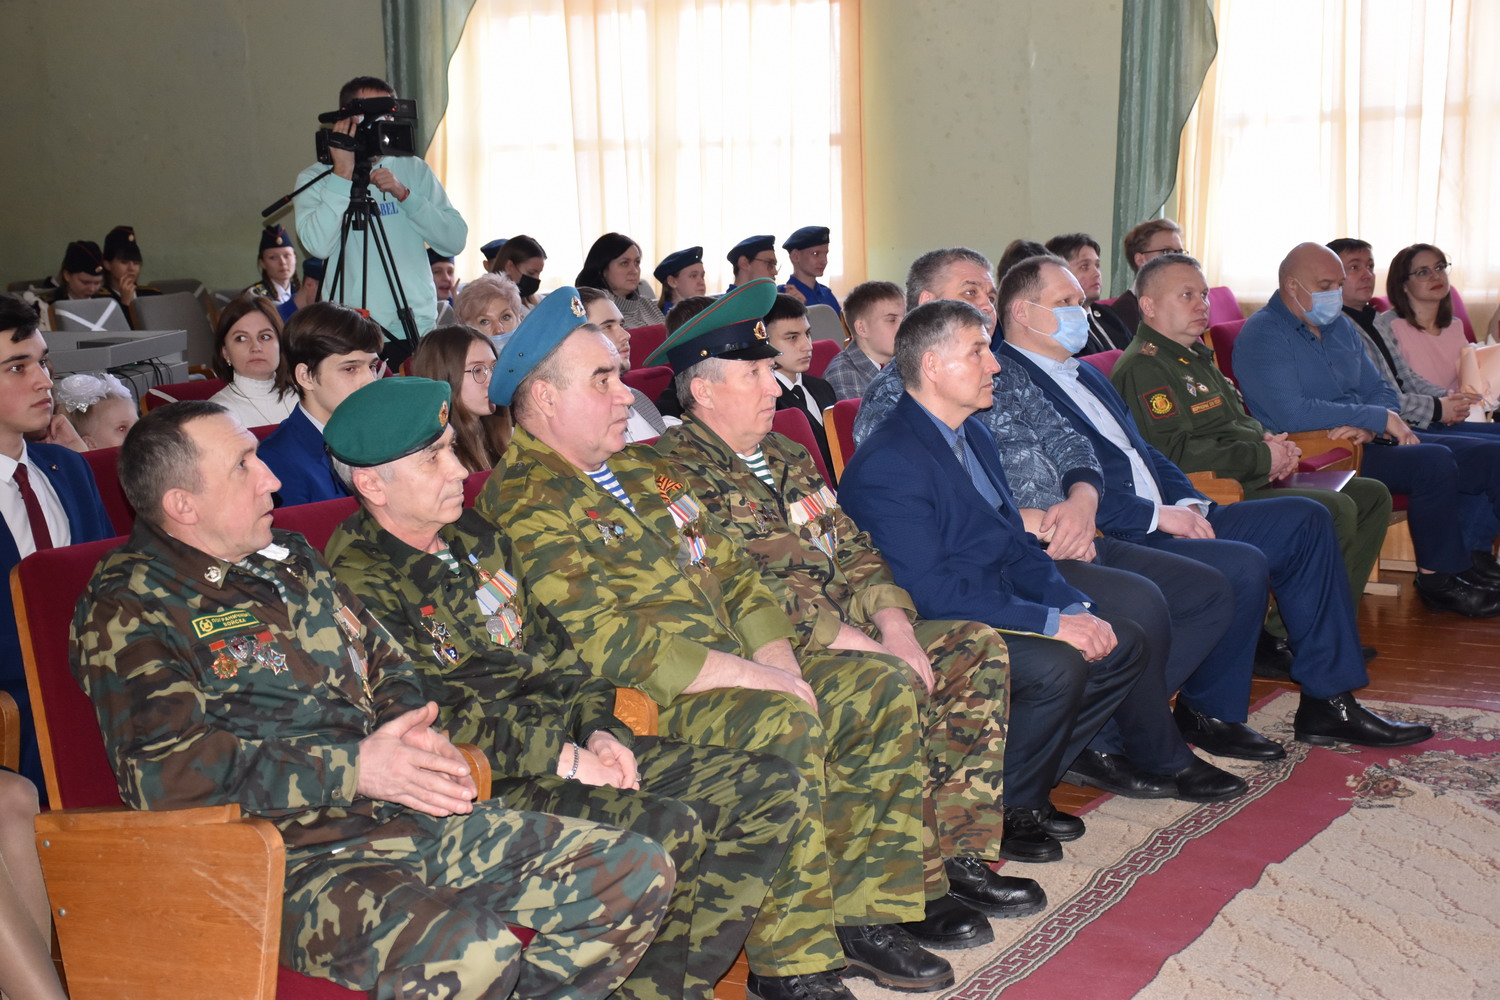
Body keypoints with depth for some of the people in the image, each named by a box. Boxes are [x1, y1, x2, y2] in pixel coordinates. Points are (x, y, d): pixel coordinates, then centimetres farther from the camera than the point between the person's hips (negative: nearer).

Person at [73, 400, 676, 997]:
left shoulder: (289, 559, 21)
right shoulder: (128, 608, -4)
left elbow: (388, 666, 30)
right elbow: (163, 771, -17)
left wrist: (408, 728, 5)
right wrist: (353, 768, -16)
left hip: (410, 816, 8)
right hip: (297, 859, -8)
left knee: (638, 873, -6)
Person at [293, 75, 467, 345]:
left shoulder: (414, 169, 11)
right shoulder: (314, 178, 2)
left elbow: (455, 240, 1)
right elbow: (317, 245, -17)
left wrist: (404, 194, -10)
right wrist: (343, 174, -13)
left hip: (419, 329, 3)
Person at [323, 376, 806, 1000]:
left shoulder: (472, 536, 16)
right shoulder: (358, 582, -11)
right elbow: (437, 719, -17)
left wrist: (598, 730, 3)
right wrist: (565, 759, -15)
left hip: (572, 745, 9)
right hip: (486, 783, -9)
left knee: (772, 790, -3)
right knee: (670, 828, -31)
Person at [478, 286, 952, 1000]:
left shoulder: (640, 473, 20)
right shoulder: (523, 502, -10)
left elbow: (733, 573, 19)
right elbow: (608, 645, -20)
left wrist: (777, 663, 0)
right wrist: (753, 679, -18)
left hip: (741, 673, 9)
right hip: (641, 703, -9)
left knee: (883, 689, -1)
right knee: (787, 726, -32)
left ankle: (861, 915, 3)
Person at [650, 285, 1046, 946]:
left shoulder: (786, 457, 20)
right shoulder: (678, 472, -9)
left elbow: (853, 549, 16)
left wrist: (894, 624, -4)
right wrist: (865, 645, -21)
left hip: (853, 634, 9)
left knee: (976, 648, -5)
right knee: (892, 684, -31)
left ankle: (960, 857, -4)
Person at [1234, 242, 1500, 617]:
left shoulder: (1340, 325, 17)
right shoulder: (1263, 335, -11)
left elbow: (1382, 391, 14)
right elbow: (1292, 416, -23)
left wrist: (1372, 426, -11)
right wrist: (1376, 417, -17)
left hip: (1366, 441, 9)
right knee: (1435, 462, -25)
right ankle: (1439, 579, -12)